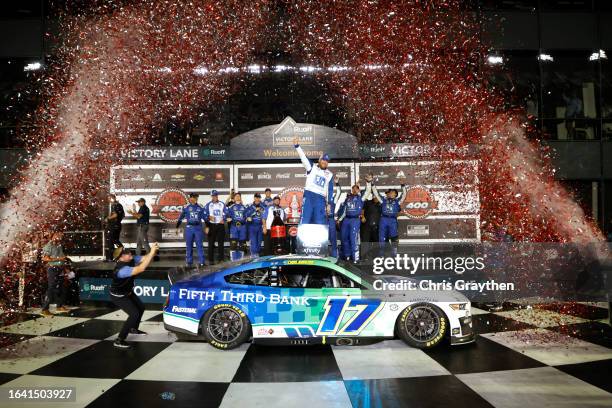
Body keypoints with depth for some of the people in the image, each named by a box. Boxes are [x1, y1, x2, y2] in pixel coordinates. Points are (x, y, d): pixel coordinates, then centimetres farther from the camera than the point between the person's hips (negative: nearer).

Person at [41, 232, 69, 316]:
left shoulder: (59, 245, 14)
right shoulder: (49, 246, -11)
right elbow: (45, 258, -21)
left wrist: (64, 258, 11)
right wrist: (58, 259, -22)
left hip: (60, 269, 8)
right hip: (52, 269, -8)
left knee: (60, 288, 15)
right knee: (51, 289, -9)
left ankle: (59, 306, 27)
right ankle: (44, 309, -5)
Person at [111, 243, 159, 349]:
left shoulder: (131, 260, -15)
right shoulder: (122, 269, -39)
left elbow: (144, 258, -17)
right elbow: (141, 269, -49)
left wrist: (153, 251, -38)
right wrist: (151, 253, -49)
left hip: (128, 292, 9)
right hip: (119, 296, -9)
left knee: (141, 307, 21)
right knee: (134, 314, -16)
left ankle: (133, 329, 45)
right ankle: (119, 340, -8)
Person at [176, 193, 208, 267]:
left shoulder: (201, 207, 4)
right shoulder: (186, 207, 2)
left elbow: (205, 217, 7)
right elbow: (181, 217, 9)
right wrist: (177, 227, 11)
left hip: (198, 228, 0)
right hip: (189, 228, 0)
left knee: (200, 245, -2)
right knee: (189, 246, 6)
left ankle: (201, 262, 1)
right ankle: (189, 262, 15)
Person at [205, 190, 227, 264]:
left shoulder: (222, 204, 9)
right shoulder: (208, 205, 1)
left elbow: (226, 213, 7)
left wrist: (223, 219, -9)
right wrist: (209, 217, -21)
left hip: (220, 225, 2)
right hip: (211, 225, -2)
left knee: (220, 243, 5)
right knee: (211, 243, -1)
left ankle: (221, 259, 11)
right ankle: (211, 260, 4)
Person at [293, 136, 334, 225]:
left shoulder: (329, 175, 16)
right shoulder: (312, 167, 10)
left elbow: (330, 190, 14)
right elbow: (304, 158, -4)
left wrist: (329, 203, 7)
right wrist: (297, 146, -17)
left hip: (321, 199, 2)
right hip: (309, 196, -2)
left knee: (320, 223, 0)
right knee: (305, 221, -8)